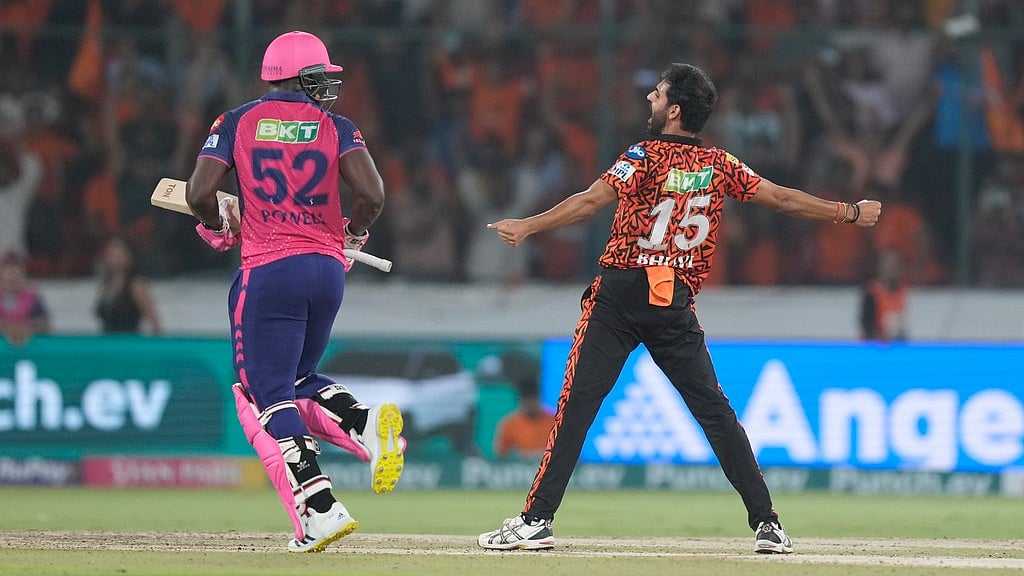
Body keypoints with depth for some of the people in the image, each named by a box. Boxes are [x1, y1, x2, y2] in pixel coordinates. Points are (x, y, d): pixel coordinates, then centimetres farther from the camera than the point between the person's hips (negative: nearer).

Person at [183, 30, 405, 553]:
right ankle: (368, 424, -7)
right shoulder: (335, 128, 5)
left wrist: (218, 230, 16)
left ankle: (319, 510, -15)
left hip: (268, 270, -3)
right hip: (328, 270, 3)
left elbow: (199, 193, -5)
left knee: (267, 397, -1)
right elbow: (371, 195, -8)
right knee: (298, 380, 22)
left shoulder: (237, 122, 3)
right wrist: (351, 235, 12)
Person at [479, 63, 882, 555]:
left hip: (620, 297, -4)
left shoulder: (646, 157, -6)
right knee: (715, 410, 9)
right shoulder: (719, 166, 7)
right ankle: (766, 523, 6)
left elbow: (591, 201, -17)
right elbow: (782, 199, 11)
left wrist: (527, 227, -18)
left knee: (577, 404, -4)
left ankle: (536, 520, -9)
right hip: (677, 305, 4)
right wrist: (849, 213, 22)